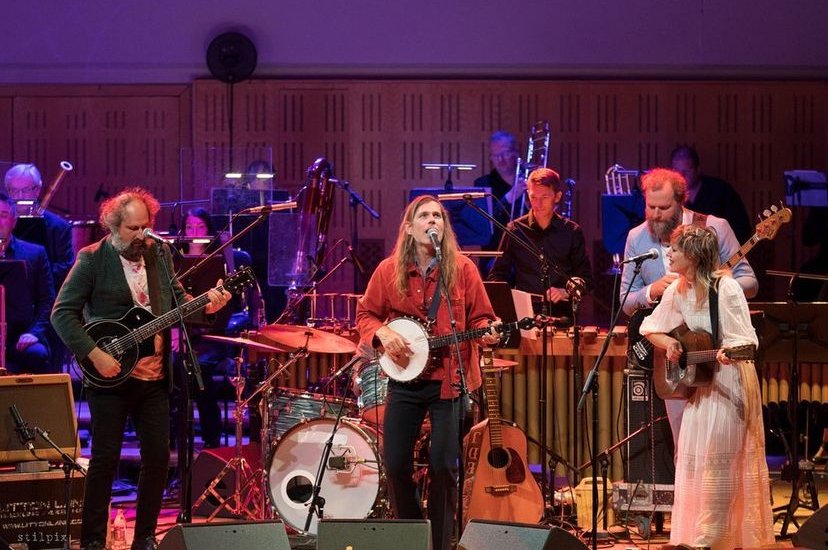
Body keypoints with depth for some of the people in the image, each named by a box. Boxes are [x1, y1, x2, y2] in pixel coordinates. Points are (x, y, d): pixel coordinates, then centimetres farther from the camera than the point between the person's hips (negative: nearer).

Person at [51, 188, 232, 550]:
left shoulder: (159, 254, 9)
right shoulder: (92, 260, -8)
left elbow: (178, 301, 12)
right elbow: (62, 313, -11)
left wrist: (206, 305, -9)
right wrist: (94, 354, -18)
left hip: (154, 376, 5)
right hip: (110, 374, -5)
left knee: (158, 457, 4)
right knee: (105, 458, -3)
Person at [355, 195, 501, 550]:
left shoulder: (462, 269, -2)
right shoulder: (389, 270, 1)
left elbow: (480, 318, 2)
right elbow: (365, 314, 8)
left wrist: (487, 332, -20)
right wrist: (382, 333, -11)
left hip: (450, 381, -2)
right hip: (404, 380, 2)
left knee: (444, 467, -2)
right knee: (396, 464, 2)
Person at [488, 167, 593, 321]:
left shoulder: (571, 232, 8)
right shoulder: (515, 230, 9)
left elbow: (586, 278, 10)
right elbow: (497, 276, 14)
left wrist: (566, 291, -8)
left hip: (560, 314, 0)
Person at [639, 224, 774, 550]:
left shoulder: (726, 289, -17)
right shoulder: (677, 290, 3)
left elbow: (745, 341, -15)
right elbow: (651, 329, 12)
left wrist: (727, 352, -32)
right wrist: (669, 344, -8)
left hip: (728, 383, -7)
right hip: (695, 380, 7)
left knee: (718, 460, -6)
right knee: (690, 458, 8)